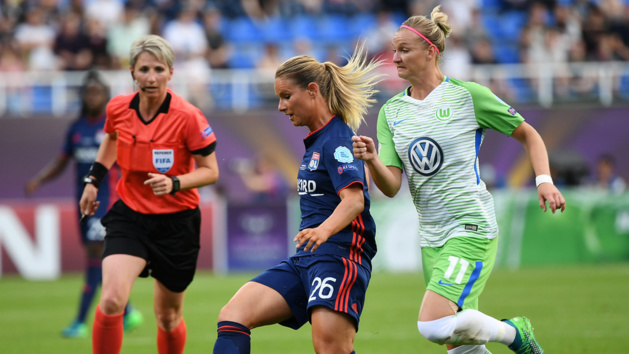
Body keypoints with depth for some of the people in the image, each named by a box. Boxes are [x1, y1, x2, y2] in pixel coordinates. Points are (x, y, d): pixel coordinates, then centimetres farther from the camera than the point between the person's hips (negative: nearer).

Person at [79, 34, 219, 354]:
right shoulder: (118, 108, -4)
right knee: (111, 301, -22)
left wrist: (174, 183, -24)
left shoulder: (188, 117, -16)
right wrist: (93, 180, 17)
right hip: (129, 216, 2)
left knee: (168, 317, 11)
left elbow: (210, 171, -8)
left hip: (176, 223, -1)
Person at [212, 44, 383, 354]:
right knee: (233, 315, -8)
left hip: (339, 255, -9)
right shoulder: (316, 141, 21)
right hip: (305, 259, 9)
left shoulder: (337, 138, -10)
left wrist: (324, 230, -41)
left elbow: (354, 199, -24)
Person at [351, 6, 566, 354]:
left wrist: (544, 180, -10)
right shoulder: (391, 112, 8)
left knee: (433, 325, -22)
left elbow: (528, 134, 5)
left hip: (472, 230, -6)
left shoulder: (468, 95, -5)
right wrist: (371, 160, -21)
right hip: (432, 236, 6)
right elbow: (391, 186, -1)